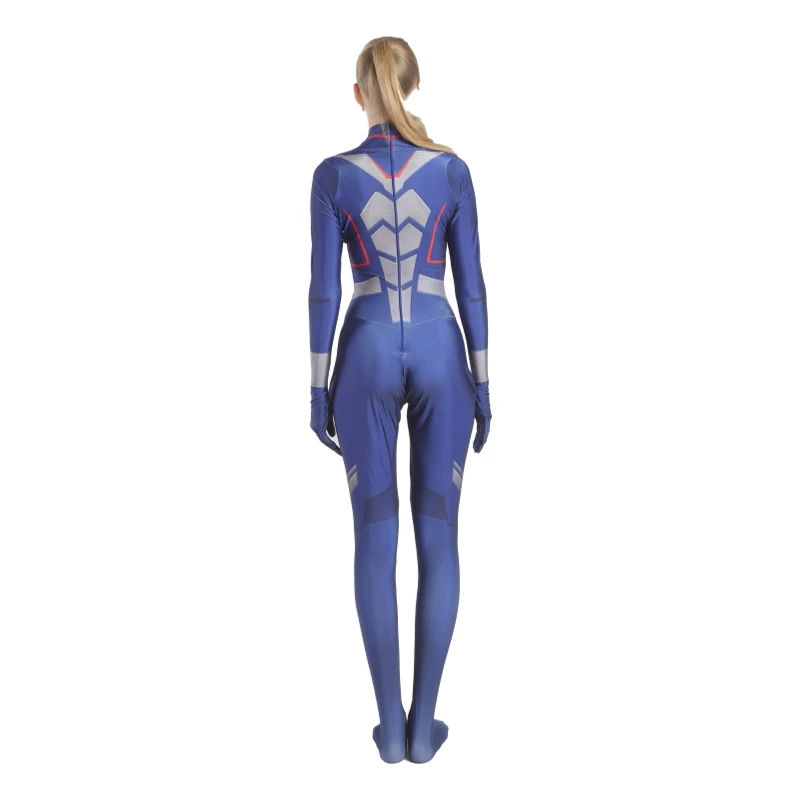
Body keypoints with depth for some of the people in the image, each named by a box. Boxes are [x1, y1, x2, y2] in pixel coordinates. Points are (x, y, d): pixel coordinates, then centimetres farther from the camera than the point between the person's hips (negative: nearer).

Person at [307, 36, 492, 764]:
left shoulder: (333, 174, -1)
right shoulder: (452, 169, 0)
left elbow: (324, 290, -3)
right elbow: (470, 283, -1)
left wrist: (318, 391, 4)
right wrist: (484, 384, 6)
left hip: (367, 358, 0)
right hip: (440, 355, 0)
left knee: (375, 539, 7)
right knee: (439, 536, 7)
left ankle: (391, 723, 15)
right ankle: (423, 723, 15)